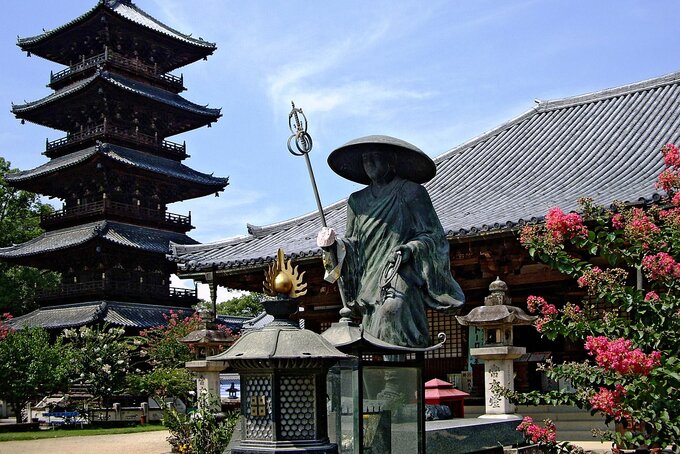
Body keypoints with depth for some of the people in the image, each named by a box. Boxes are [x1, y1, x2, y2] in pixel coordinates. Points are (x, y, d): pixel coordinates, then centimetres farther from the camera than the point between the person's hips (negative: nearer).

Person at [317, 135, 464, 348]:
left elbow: (434, 235, 1)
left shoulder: (410, 192, 5)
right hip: (369, 285, 4)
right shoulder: (357, 200, 19)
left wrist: (410, 250, -16)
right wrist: (333, 245, -1)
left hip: (400, 276, -4)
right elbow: (352, 245, 19)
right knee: (372, 345, -7)